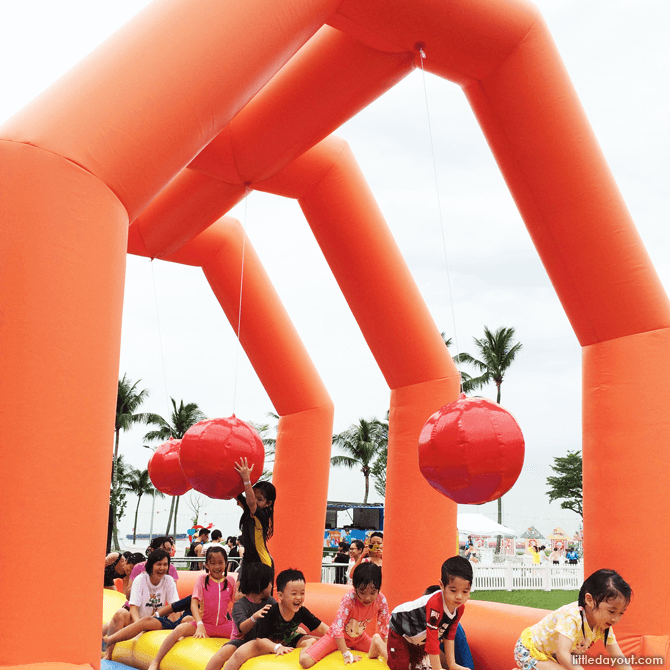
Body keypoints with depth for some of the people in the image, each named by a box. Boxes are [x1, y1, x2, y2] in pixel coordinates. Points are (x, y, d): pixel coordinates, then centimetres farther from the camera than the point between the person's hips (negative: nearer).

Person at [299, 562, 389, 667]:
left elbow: (384, 626, -8)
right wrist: (346, 654, -35)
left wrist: (385, 649, -12)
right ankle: (308, 646, 10)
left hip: (359, 637, 4)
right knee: (305, 661, -20)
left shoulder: (381, 600, -21)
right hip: (337, 637, -3)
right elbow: (337, 626, -35)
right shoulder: (349, 599, -34)